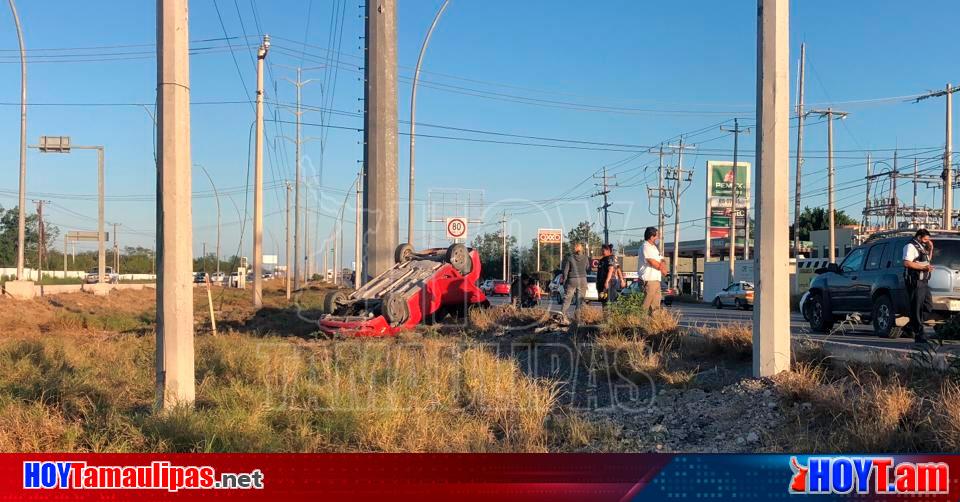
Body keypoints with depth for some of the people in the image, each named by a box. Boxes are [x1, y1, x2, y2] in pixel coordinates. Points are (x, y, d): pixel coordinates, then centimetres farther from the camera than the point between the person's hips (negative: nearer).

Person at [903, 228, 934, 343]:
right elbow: (907, 263, -21)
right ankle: (919, 335, -7)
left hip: (922, 282, 10)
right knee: (917, 308, -7)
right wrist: (923, 267, -22)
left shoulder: (921, 247, 21)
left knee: (928, 306, 10)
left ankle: (911, 326, 18)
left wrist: (930, 249, 16)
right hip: (914, 281, -10)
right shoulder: (910, 246, -9)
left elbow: (927, 260, 31)